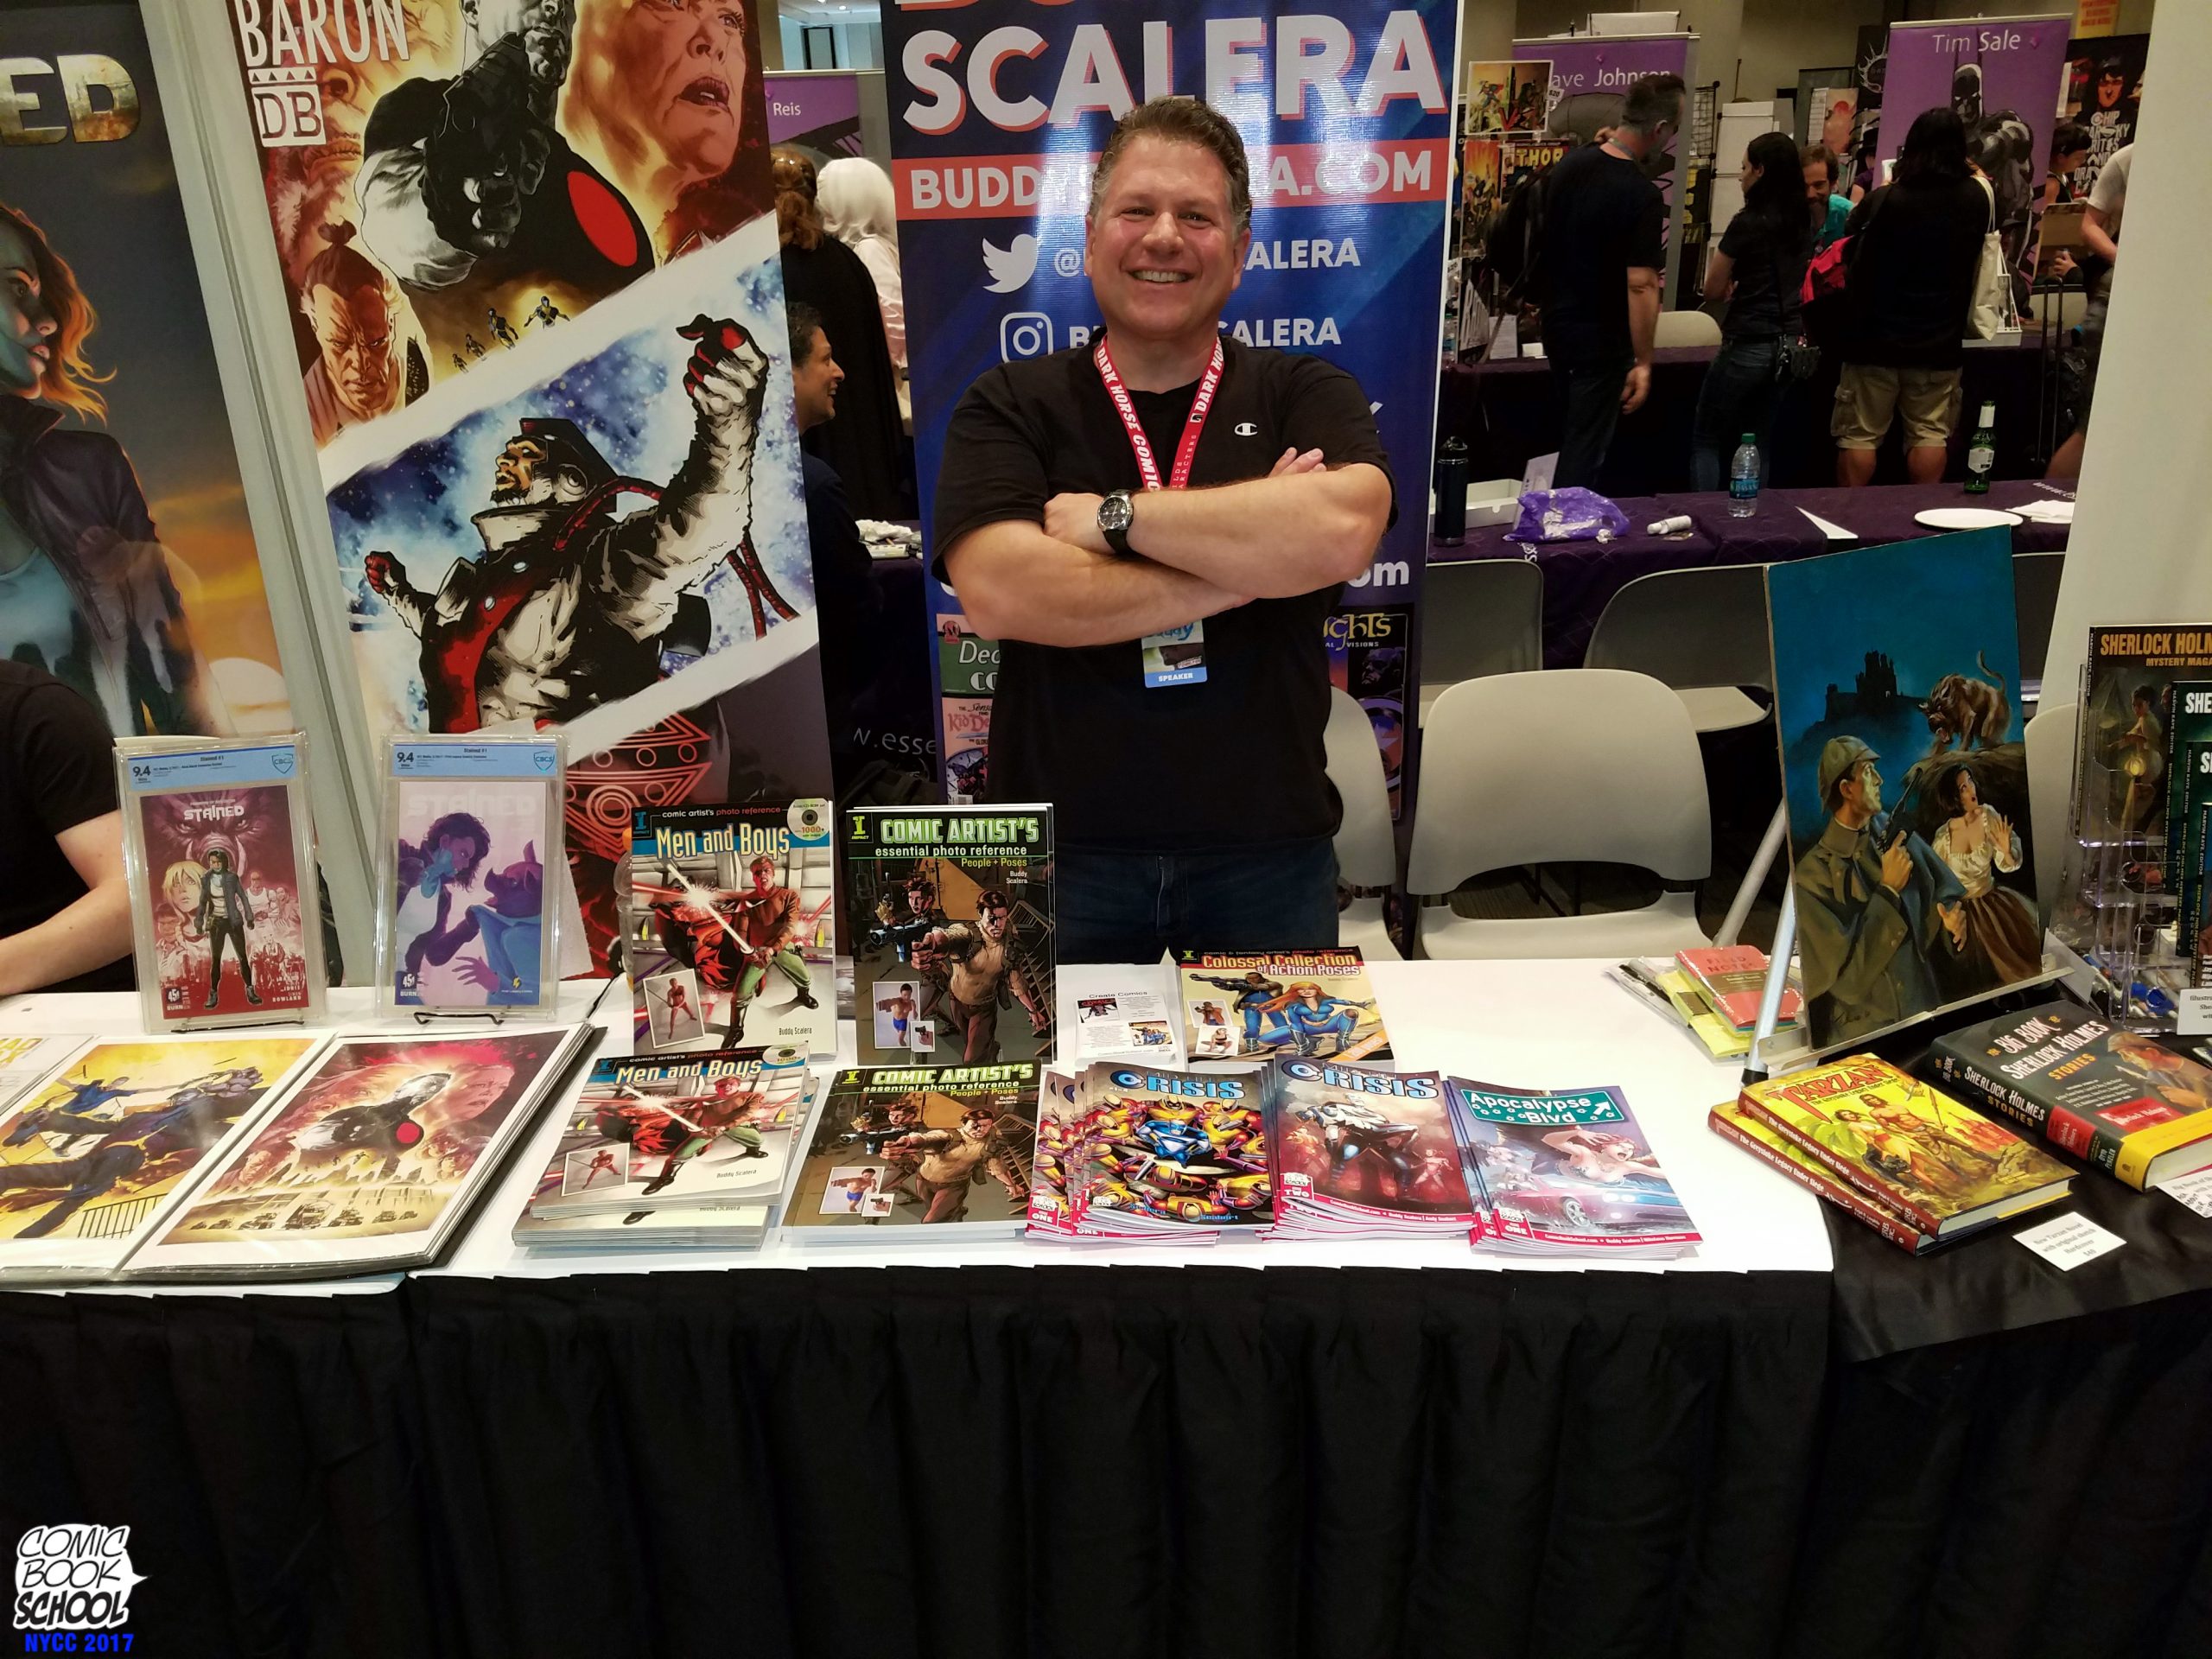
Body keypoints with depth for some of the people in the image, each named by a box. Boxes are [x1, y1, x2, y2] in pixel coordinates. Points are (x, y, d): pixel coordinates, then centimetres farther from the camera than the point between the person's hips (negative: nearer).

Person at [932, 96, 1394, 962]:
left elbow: (1339, 534, -20)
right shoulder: (1010, 406, 0)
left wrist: (1113, 515, -16)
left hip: (1267, 854, 1)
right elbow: (998, 592, -18)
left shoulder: (1307, 396, 2)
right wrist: (1248, 561, -14)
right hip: (1063, 855, 0)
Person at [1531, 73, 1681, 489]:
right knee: (1585, 450, 2)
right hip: (1601, 341, -7)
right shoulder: (1642, 195, -21)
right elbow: (1640, 285, -23)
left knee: (1569, 432, 22)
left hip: (1557, 325, 7)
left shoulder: (1568, 164, 0)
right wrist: (1643, 362, -18)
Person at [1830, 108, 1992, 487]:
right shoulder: (1976, 197, -1)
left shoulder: (1883, 200, -12)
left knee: (1860, 436, 4)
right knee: (1930, 434, 8)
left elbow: (1849, 254, 1)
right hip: (1940, 343, 3)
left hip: (1875, 340, -3)